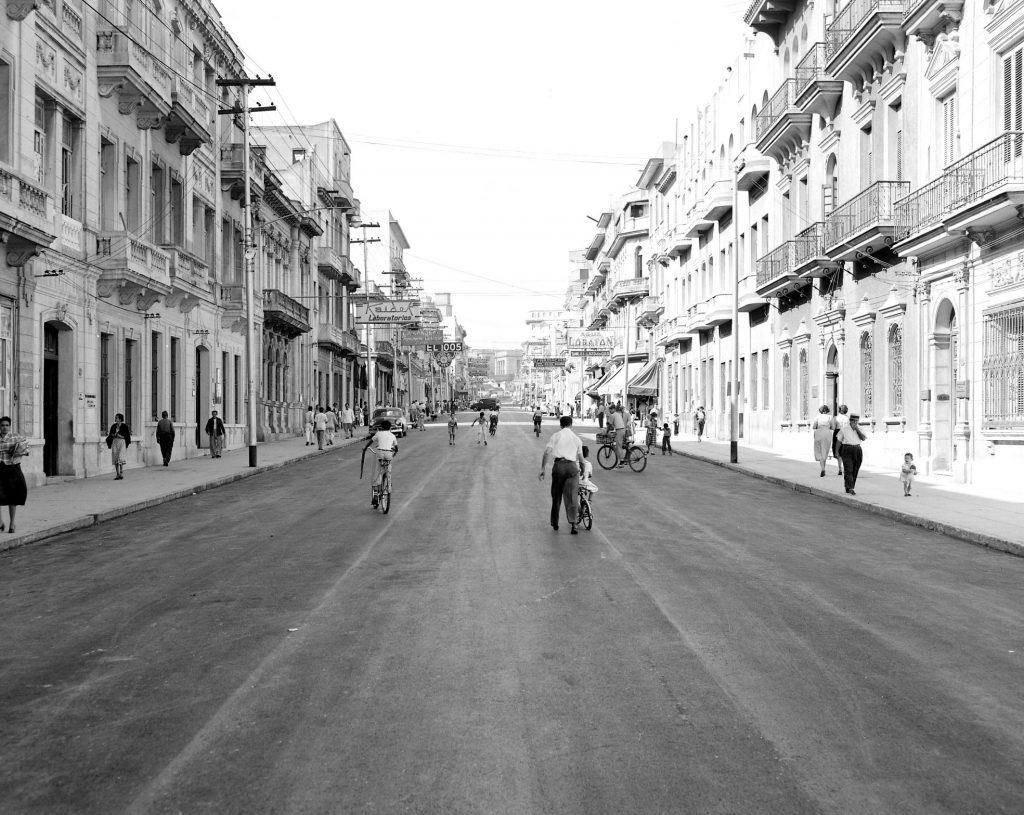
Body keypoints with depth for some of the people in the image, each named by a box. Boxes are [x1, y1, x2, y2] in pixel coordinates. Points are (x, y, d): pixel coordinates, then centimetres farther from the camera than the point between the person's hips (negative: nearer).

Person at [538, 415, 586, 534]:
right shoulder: (576, 438, 16)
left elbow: (547, 452, -1)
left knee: (556, 495, 11)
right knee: (572, 496, 0)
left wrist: (543, 468, 1)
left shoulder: (555, 436, 9)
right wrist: (583, 469, 35)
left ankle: (555, 523, 21)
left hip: (559, 465, -1)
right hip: (572, 466, 1)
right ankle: (573, 524, -11)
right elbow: (581, 457, 20)